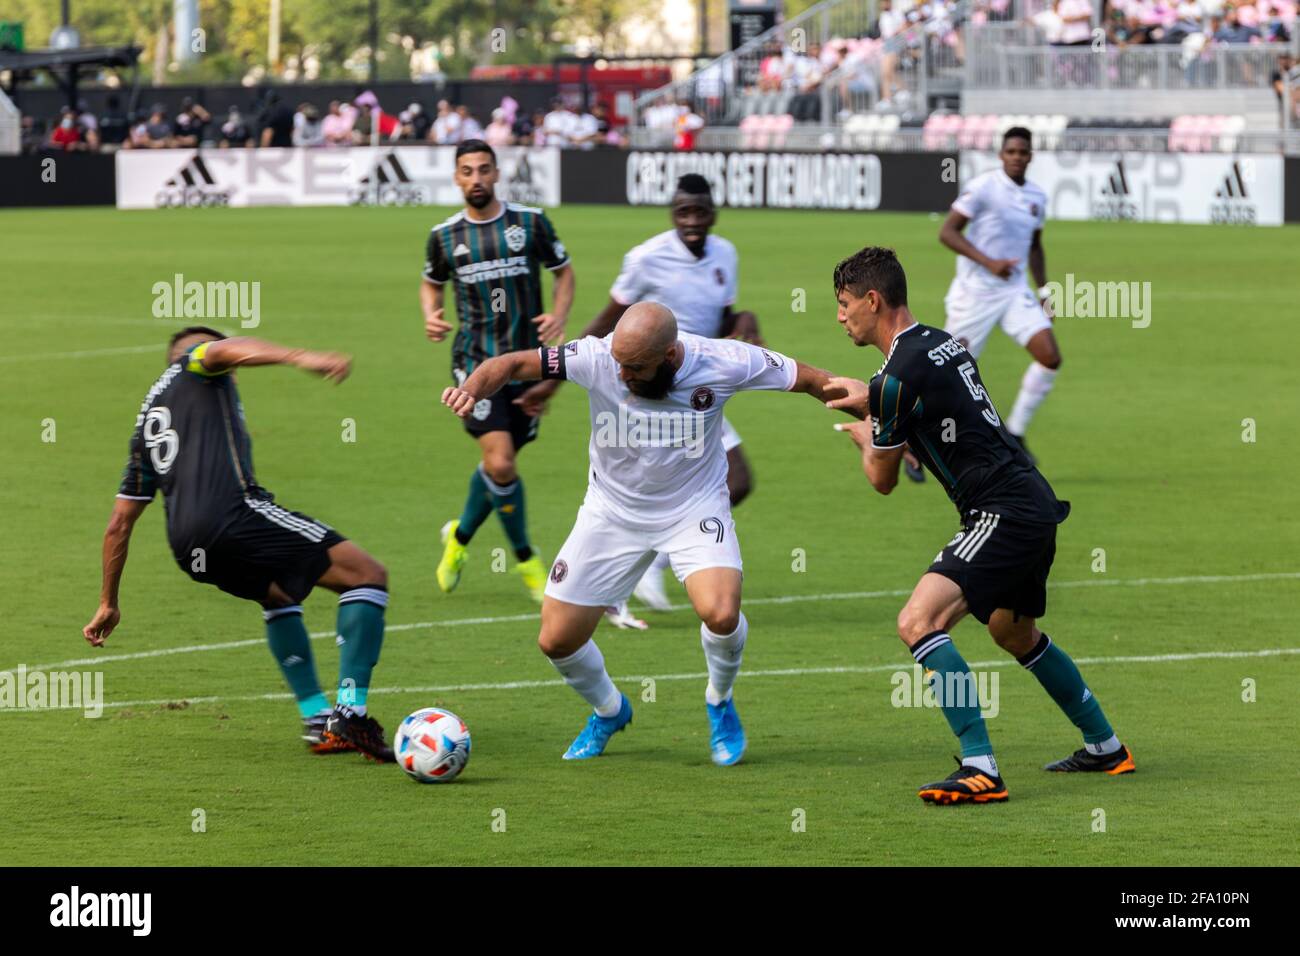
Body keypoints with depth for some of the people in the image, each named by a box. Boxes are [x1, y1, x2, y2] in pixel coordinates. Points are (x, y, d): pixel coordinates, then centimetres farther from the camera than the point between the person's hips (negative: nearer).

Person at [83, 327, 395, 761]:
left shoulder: (148, 418, 33)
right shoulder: (196, 362, 17)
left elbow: (119, 523, 32)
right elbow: (227, 350, -12)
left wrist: (109, 604, 40)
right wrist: (299, 358, -29)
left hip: (186, 547, 7)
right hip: (235, 511, -7)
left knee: (278, 596, 34)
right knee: (368, 575, -2)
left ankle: (318, 722, 22)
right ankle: (351, 712, -15)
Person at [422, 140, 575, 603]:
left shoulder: (530, 222, -1)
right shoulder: (444, 235, 2)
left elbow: (564, 271, 10)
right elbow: (430, 283, 18)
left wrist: (559, 316, -8)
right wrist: (430, 317, -3)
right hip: (475, 359, -1)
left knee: (498, 464, 10)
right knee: (500, 461, -17)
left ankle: (460, 536, 39)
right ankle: (525, 559, 0)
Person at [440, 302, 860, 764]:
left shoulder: (722, 363, -22)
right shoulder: (598, 357, -23)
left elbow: (808, 379, -9)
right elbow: (512, 364, -22)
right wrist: (471, 391, -42)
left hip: (695, 506, -2)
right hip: (613, 509, 2)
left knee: (721, 614, -29)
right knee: (556, 640, 1)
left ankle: (720, 702, 6)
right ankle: (609, 711, 35)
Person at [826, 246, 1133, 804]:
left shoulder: (900, 375, -15)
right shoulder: (940, 341, 11)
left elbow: (883, 480, -3)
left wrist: (866, 439, 18)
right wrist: (870, 400, 32)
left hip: (1003, 515, -10)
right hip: (1034, 504, 10)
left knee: (919, 621, -20)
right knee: (1017, 635, 29)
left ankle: (980, 769, -26)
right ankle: (1106, 748, 42)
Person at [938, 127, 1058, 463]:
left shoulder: (1037, 196, 9)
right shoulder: (983, 187, -11)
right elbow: (947, 232, -14)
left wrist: (1044, 289, 14)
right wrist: (988, 263, -23)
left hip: (1015, 292, 6)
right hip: (974, 293, -6)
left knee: (1050, 356, -11)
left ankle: (1014, 433, 3)